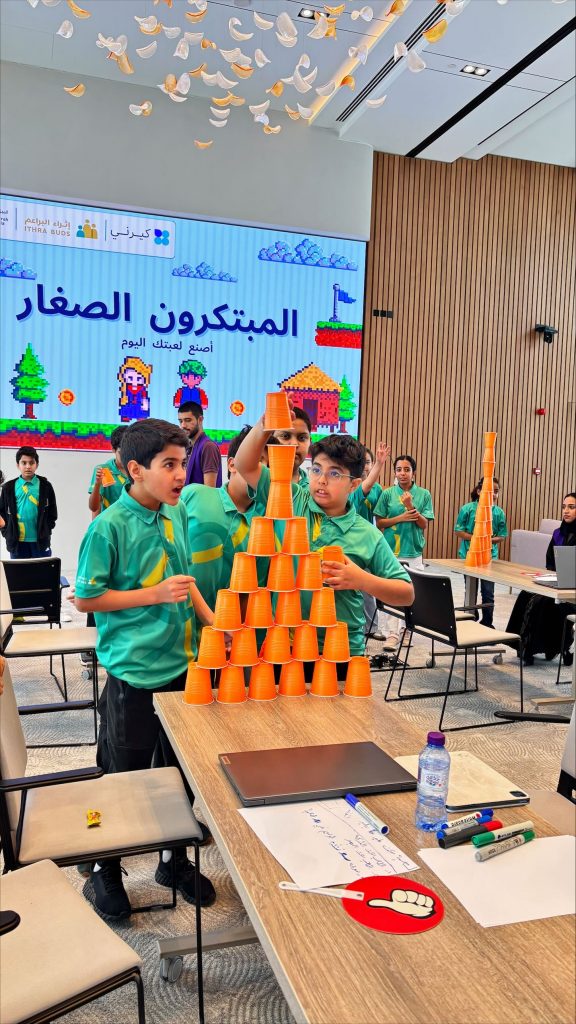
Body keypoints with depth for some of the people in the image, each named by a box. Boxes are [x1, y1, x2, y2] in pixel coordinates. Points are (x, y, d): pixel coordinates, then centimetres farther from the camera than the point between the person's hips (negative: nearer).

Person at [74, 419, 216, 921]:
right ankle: (105, 870, 32)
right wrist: (155, 595, -19)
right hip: (134, 672, -6)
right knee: (123, 777, 10)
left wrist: (210, 618, 5)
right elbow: (86, 598, -14)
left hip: (181, 663, 6)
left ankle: (174, 857, 39)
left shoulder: (177, 514, 3)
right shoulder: (110, 526, -16)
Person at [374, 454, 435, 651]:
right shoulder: (387, 493, 2)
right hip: (391, 551, -1)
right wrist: (401, 518, -10)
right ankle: (392, 635, -3)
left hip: (413, 552, 1)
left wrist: (410, 507, -13)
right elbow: (379, 522, 3)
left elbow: (424, 524, -1)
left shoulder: (424, 494, 4)